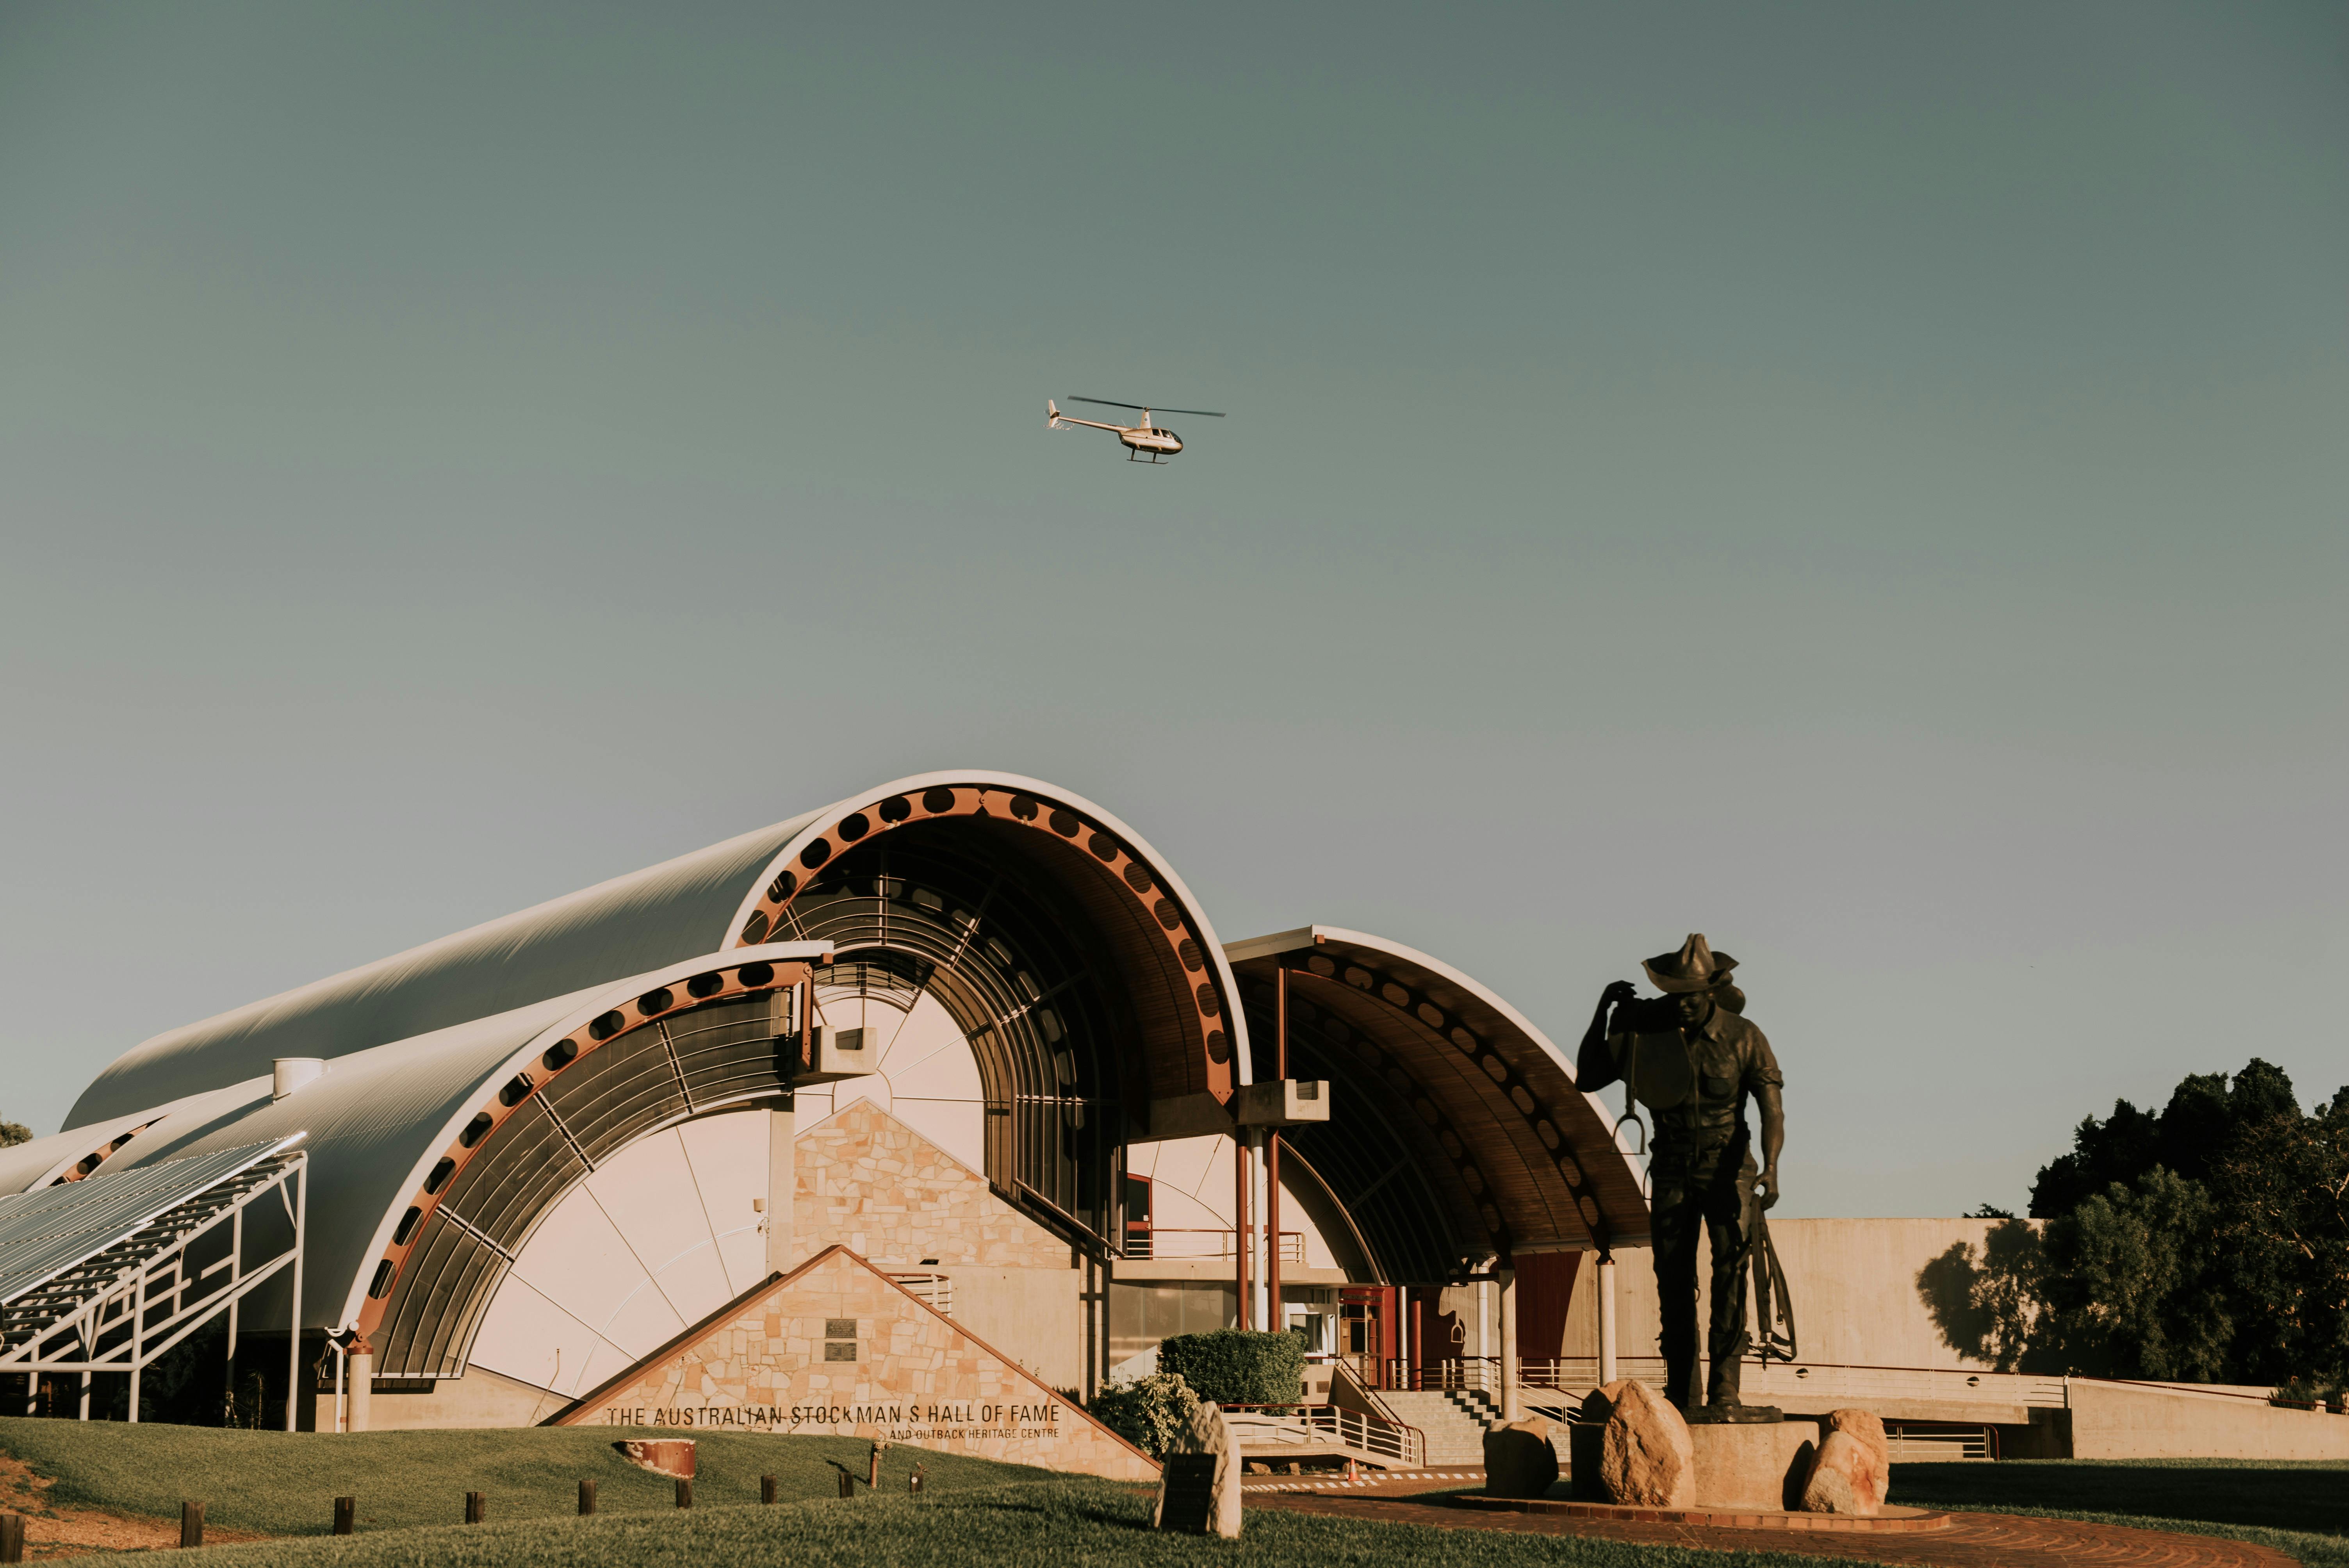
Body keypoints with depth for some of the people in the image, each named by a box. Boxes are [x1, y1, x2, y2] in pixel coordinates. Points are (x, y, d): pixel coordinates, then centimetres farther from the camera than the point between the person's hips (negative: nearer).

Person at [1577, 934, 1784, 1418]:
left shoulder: (1743, 1036, -8)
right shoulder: (1643, 1030, -3)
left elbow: (1772, 1108, -10)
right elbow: (1587, 1080, 0)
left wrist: (1771, 1167, -27)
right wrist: (1603, 1012, -10)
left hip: (1727, 1166, -2)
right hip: (1672, 1172, 3)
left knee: (1731, 1277, -15)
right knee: (1674, 1283, 4)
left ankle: (1724, 1395, -19)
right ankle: (1682, 1397, 10)